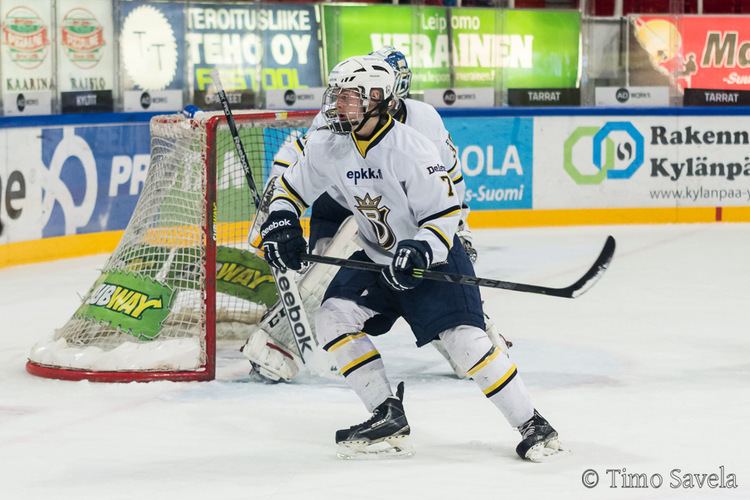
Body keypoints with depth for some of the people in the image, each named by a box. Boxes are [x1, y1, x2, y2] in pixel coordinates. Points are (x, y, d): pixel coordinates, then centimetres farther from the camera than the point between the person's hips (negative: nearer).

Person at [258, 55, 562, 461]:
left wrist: (418, 252, -33)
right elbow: (291, 187, 12)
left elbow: (445, 212, -20)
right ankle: (388, 418, -4)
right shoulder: (328, 147, -5)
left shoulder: (409, 149, -23)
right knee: (333, 317, -9)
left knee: (462, 337, -19)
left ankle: (532, 426, -10)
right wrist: (280, 223, -5)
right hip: (375, 258, 7)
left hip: (432, 258, -7)